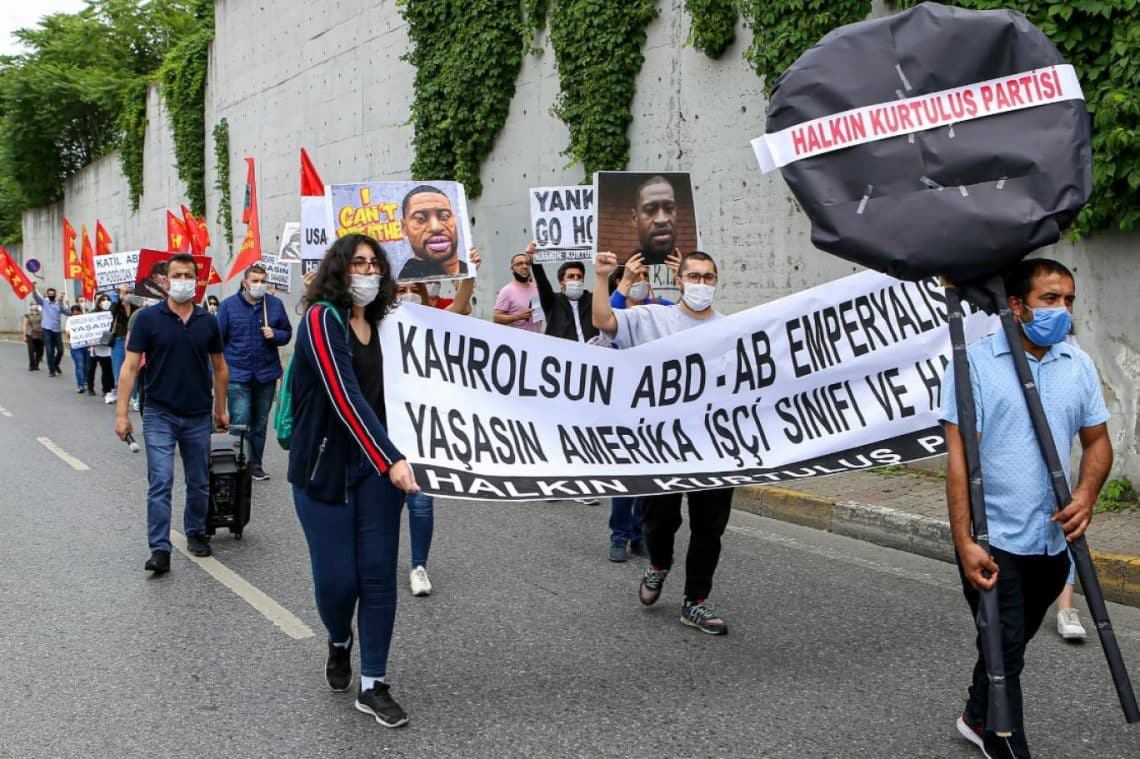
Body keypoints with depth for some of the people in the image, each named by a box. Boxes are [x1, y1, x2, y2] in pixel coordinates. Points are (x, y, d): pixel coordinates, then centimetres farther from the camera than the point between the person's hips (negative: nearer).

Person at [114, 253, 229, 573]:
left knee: (199, 483, 13)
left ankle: (195, 532, 32)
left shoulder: (208, 321, 3)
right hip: (159, 415, -3)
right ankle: (160, 549, -5)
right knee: (160, 482, -8)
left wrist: (220, 409, 14)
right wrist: (122, 412, -11)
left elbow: (219, 367, 13)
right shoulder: (148, 318, -5)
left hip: (199, 417, 3)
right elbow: (130, 366, -6)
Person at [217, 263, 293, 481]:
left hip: (266, 374, 3)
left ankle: (255, 465, 25)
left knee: (260, 424, 13)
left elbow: (287, 333, 9)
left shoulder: (275, 304, 1)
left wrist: (274, 334, -13)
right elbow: (219, 339, 0)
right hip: (238, 375, -3)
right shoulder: (229, 305, -3)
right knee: (239, 423, -9)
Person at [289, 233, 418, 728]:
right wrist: (392, 460, -35)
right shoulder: (322, 319, -14)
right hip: (324, 465, -5)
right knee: (336, 579, -1)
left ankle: (373, 685, 12)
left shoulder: (383, 325, 7)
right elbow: (345, 397, -26)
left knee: (379, 574, 1)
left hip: (377, 464, 5)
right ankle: (339, 644, 33)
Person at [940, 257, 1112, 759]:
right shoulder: (975, 363, -11)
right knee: (1005, 650, 0)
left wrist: (1086, 496, -9)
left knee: (1013, 642, 21)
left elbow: (1097, 441, 12)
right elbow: (959, 455, -14)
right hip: (994, 542, -6)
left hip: (1053, 541, 6)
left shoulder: (1079, 365, 5)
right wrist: (964, 542, -19)